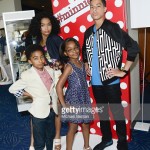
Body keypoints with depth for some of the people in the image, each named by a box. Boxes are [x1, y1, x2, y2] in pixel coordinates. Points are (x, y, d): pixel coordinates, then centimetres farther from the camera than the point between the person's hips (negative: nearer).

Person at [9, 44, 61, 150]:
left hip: (52, 110, 5)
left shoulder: (50, 70, -3)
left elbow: (56, 87, 8)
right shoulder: (27, 75, -17)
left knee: (51, 136, 27)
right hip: (39, 112, -5)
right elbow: (12, 89, -10)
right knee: (39, 141, 13)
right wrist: (30, 95, -10)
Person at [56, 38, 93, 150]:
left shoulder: (81, 63, 2)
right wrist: (64, 105, -18)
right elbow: (59, 86, -22)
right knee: (73, 128, 7)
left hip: (84, 100, 7)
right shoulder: (69, 66, -17)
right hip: (73, 102, -6)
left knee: (86, 124, 20)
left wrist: (87, 100, 8)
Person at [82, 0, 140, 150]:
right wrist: (86, 66, 14)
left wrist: (124, 71, -12)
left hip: (111, 80, -5)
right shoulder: (88, 32, 8)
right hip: (95, 81, 6)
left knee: (117, 111, 8)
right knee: (101, 111, 17)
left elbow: (134, 47, -12)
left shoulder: (113, 28, -10)